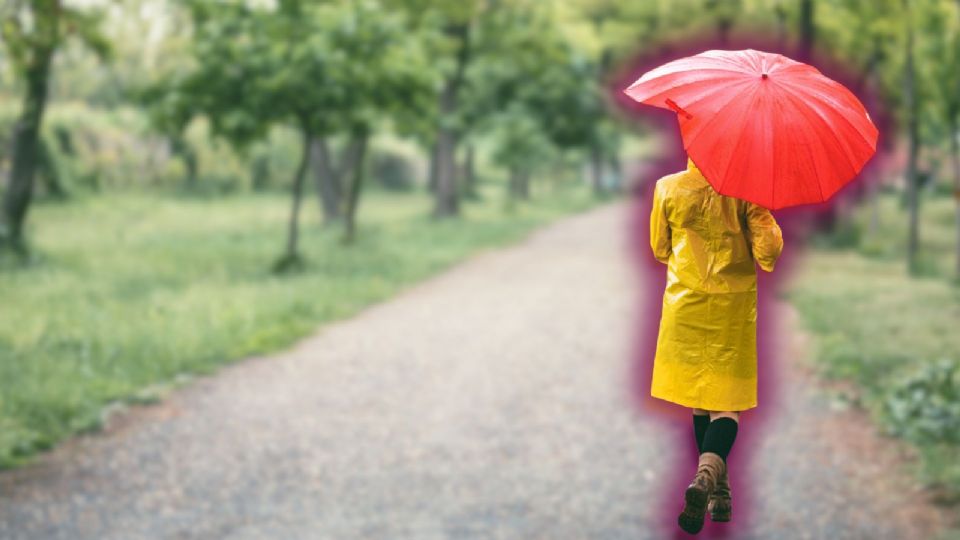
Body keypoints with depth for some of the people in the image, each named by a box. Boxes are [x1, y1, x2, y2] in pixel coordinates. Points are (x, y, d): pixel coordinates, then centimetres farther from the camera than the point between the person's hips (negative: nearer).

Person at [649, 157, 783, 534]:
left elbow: (658, 249, 8)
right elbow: (768, 247, -11)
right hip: (734, 305, -2)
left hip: (686, 302, 2)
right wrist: (765, 262, 10)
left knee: (699, 399, 15)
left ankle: (718, 490, 24)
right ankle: (707, 475, -23)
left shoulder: (668, 188, -4)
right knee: (727, 400, 1)